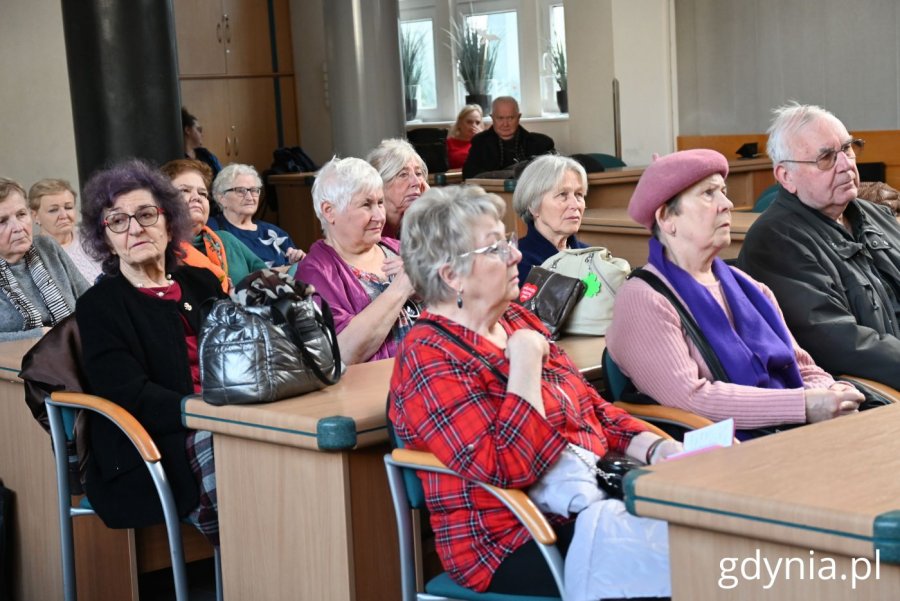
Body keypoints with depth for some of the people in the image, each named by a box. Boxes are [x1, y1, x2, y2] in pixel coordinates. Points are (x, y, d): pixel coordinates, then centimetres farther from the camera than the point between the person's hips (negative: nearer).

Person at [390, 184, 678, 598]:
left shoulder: (518, 321, 12)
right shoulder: (428, 358, -14)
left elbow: (594, 409, 18)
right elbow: (507, 467, -26)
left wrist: (656, 448, 1)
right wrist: (526, 358, -19)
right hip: (516, 547, -8)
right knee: (669, 564, -26)